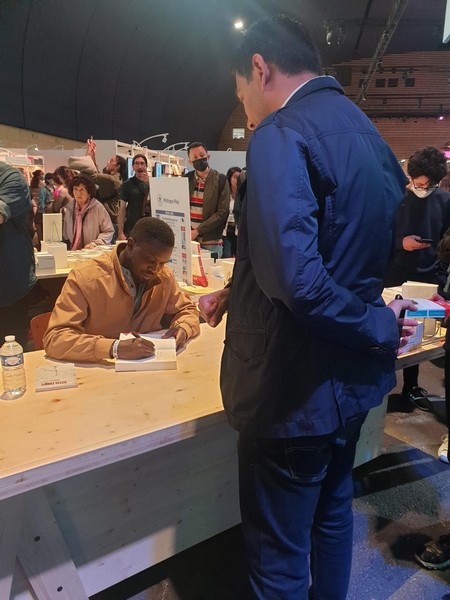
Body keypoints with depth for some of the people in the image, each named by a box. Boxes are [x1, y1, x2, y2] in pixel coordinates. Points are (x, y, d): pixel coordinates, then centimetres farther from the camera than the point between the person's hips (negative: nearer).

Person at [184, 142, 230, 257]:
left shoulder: (220, 180, -4)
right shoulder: (186, 179, 8)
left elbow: (222, 212, -10)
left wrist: (198, 231, -14)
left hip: (211, 241, -3)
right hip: (188, 238, 4)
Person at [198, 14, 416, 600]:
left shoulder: (282, 134, -19)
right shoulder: (366, 131, 9)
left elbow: (297, 279, -33)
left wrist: (381, 326, -15)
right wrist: (240, 292, 13)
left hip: (298, 390, -9)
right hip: (353, 376, 9)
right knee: (332, 514, 28)